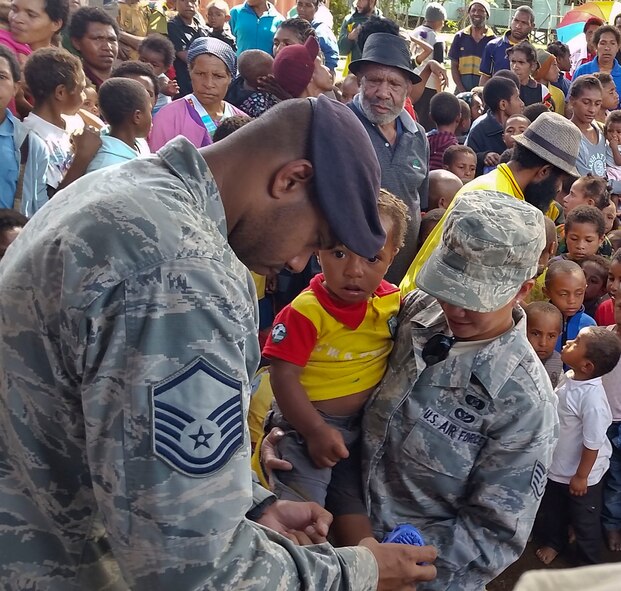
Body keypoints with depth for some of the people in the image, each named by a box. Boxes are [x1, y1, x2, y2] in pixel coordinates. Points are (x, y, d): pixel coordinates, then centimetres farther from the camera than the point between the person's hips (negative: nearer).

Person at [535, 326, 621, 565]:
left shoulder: (592, 397, -35)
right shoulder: (569, 377, -9)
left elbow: (592, 443, -28)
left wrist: (581, 476, -18)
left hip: (580, 474, -7)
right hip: (557, 465, 8)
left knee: (584, 520, 16)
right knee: (552, 510, 28)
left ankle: (590, 564, 40)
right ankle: (553, 542, 54)